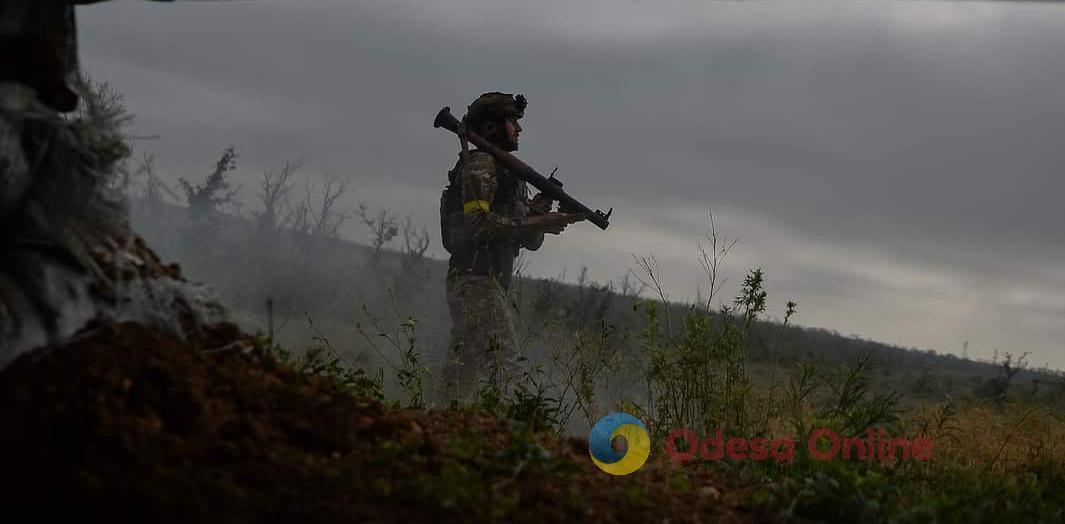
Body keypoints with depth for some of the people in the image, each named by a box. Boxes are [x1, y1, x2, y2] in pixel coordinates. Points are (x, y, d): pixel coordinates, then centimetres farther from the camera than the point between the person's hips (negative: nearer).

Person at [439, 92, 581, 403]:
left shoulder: (511, 172, 22)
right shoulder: (480, 166, -6)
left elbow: (531, 242, 20)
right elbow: (476, 223, -20)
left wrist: (541, 210, 0)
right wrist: (536, 222, -18)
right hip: (477, 280, -10)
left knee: (467, 360, 8)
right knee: (502, 353, -16)